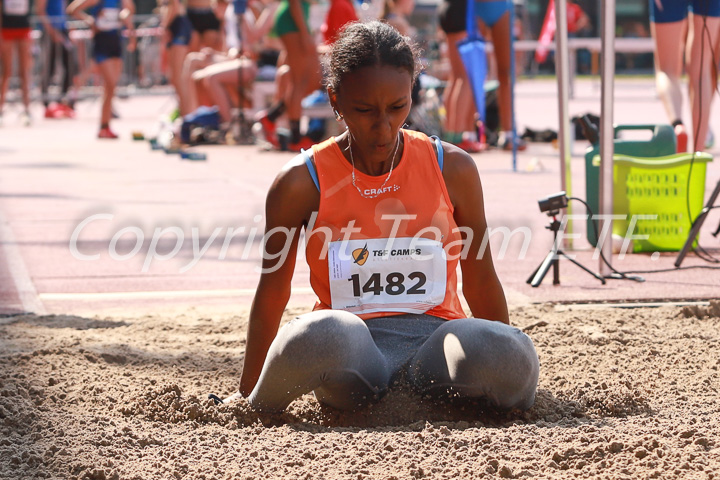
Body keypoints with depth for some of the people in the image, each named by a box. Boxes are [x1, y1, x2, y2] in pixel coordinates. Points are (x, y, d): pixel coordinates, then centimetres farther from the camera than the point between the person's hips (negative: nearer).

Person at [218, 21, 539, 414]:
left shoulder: (452, 169, 4)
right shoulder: (302, 183, -2)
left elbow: (481, 282, 14)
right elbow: (272, 293, 7)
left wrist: (505, 360, 20)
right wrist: (247, 394, 13)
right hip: (351, 352, -2)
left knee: (509, 355, -34)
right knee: (314, 339, -40)